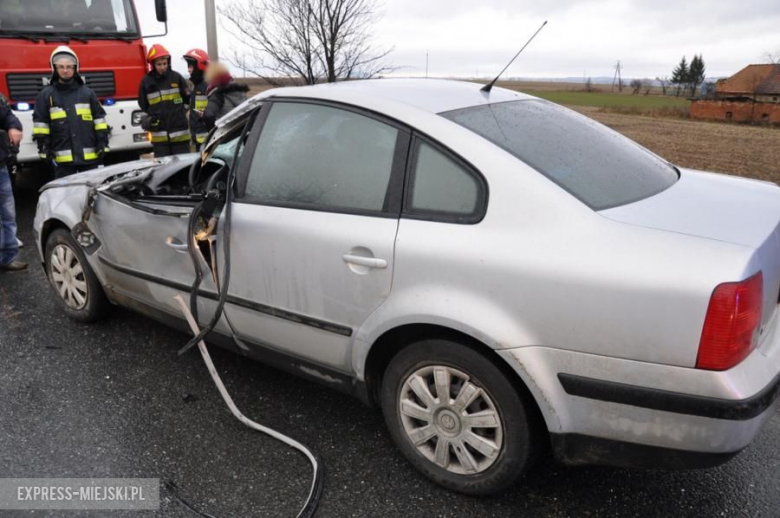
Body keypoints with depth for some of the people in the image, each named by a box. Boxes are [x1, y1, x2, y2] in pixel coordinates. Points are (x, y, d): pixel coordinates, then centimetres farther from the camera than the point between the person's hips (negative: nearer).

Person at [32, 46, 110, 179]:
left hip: (90, 155, 1)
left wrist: (102, 142, 1)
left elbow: (99, 118, 9)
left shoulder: (87, 92, 10)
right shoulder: (46, 95, 7)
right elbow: (40, 122, 6)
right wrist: (43, 147, -1)